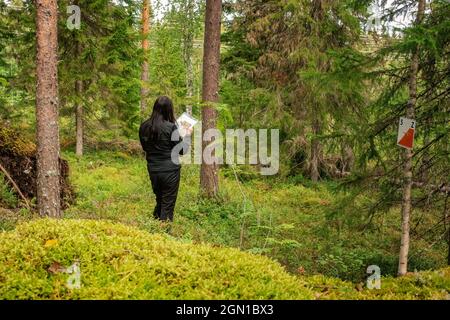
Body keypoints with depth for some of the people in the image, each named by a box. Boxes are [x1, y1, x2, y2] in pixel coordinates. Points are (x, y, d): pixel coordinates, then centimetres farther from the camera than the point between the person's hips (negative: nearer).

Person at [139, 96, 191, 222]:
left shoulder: (144, 127, 0)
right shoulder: (171, 127, -16)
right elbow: (182, 150, -8)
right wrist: (187, 135, 6)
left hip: (153, 170, 5)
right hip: (170, 170, -5)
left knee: (159, 201, 21)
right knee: (168, 204, 5)